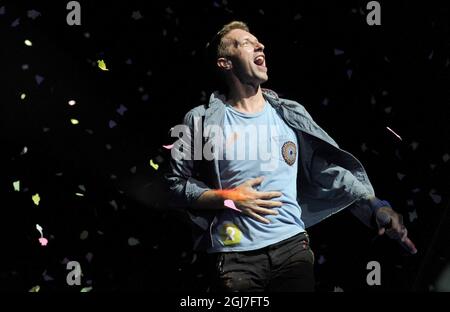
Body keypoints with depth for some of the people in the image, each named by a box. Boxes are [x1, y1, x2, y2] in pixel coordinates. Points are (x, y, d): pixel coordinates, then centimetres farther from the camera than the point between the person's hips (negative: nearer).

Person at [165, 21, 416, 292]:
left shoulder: (290, 115, 9)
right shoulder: (202, 121, 0)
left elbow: (329, 169, 6)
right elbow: (177, 183, 3)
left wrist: (374, 205, -7)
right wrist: (228, 198, -11)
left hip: (292, 246, 3)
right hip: (235, 256, -2)